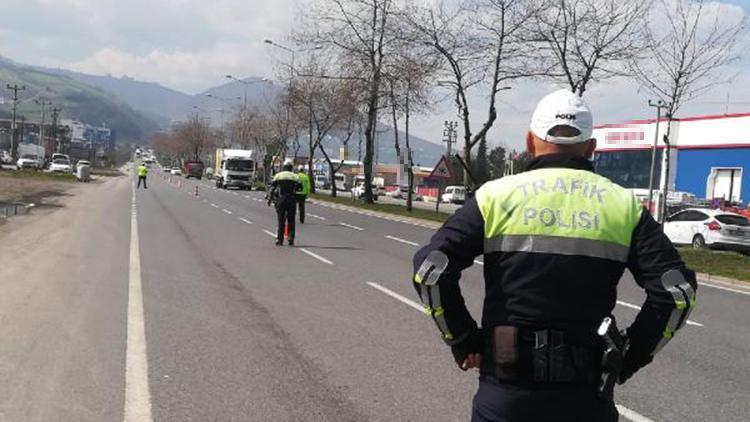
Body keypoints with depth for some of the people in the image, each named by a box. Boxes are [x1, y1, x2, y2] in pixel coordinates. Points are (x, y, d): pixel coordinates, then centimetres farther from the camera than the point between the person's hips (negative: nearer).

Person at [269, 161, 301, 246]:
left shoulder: (278, 175, 6)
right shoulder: (295, 176, 7)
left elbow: (272, 187, 1)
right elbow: (299, 187, 1)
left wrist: (270, 198, 2)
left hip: (280, 200, 0)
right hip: (291, 200, 0)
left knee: (281, 221, 6)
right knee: (291, 221, 7)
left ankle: (279, 240, 4)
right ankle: (291, 240, 2)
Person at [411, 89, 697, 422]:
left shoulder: (497, 195, -2)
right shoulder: (622, 205, 2)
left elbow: (430, 270, -10)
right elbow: (677, 289, -5)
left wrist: (463, 342, 1)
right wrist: (630, 358, 5)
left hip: (504, 395, 0)